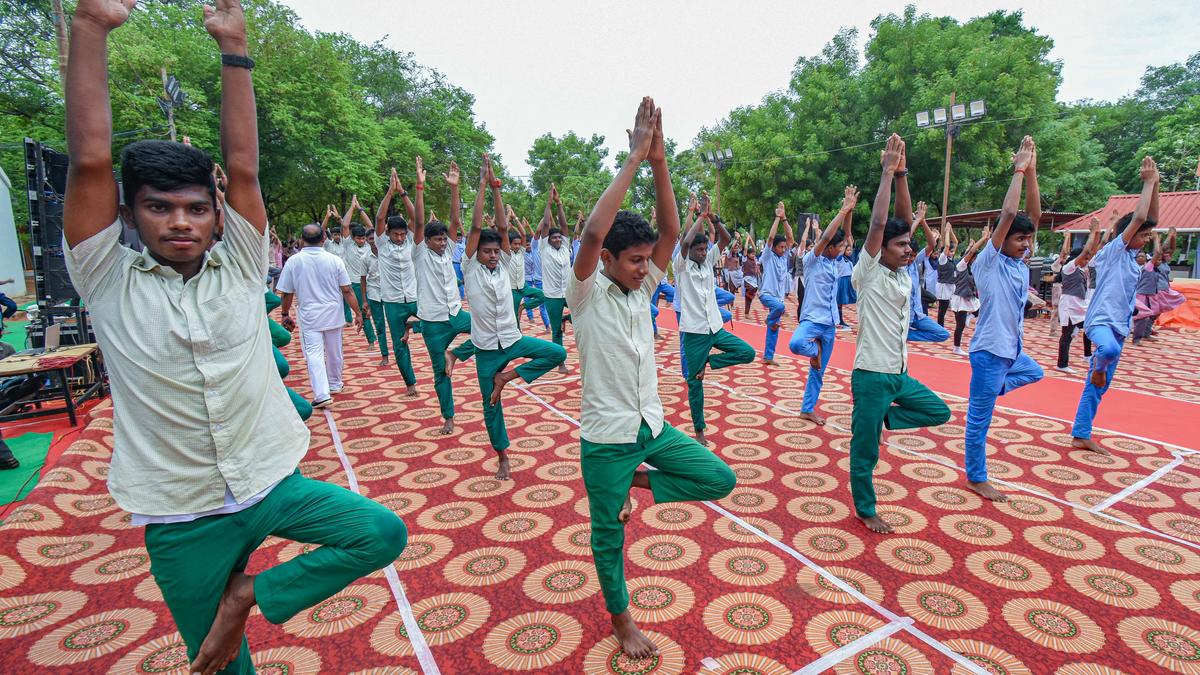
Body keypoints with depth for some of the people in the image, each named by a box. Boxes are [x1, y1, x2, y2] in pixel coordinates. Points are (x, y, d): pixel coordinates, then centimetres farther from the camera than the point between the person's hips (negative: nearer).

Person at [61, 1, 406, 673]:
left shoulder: (239, 268, -2)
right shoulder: (110, 280, -5)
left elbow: (244, 165, -10)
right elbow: (91, 159, -14)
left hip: (273, 483, 1)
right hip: (181, 518, -1)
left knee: (384, 533, -15)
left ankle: (252, 593, 3)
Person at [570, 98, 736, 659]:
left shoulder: (642, 288, 3)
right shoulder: (587, 293, -13)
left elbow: (671, 231, -8)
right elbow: (592, 233, -31)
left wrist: (659, 161, -18)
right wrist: (633, 160, -27)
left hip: (653, 426, 5)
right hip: (607, 437, -5)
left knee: (720, 479, 1)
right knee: (608, 537, 11)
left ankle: (636, 482, 17)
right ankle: (622, 620, 37)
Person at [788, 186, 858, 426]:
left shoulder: (835, 260, 9)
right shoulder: (811, 260, -9)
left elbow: (845, 235, 4)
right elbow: (825, 237, -23)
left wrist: (850, 210, -7)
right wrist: (843, 211, -21)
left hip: (830, 323, 6)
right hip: (812, 319, -6)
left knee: (818, 370, 11)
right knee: (795, 344, -38)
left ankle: (808, 409, 23)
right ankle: (815, 347, -4)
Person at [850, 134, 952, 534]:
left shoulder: (903, 273, 7)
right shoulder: (868, 274, -13)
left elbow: (905, 221, 1)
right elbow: (878, 224, -22)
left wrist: (900, 175, -3)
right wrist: (888, 172, -17)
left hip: (900, 374, 8)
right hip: (872, 375, -8)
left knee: (940, 412, 17)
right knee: (865, 450, 4)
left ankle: (874, 419, 18)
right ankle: (865, 510, 23)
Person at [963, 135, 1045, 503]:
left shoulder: (1020, 262, 6)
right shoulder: (988, 262, -14)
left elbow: (1033, 215, 2)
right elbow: (1007, 215, -23)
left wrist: (1031, 172, -5)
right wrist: (1019, 170, -15)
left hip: (1013, 349, 8)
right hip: (989, 351, -8)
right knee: (979, 418, 2)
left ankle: (986, 393, 32)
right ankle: (976, 478, 15)